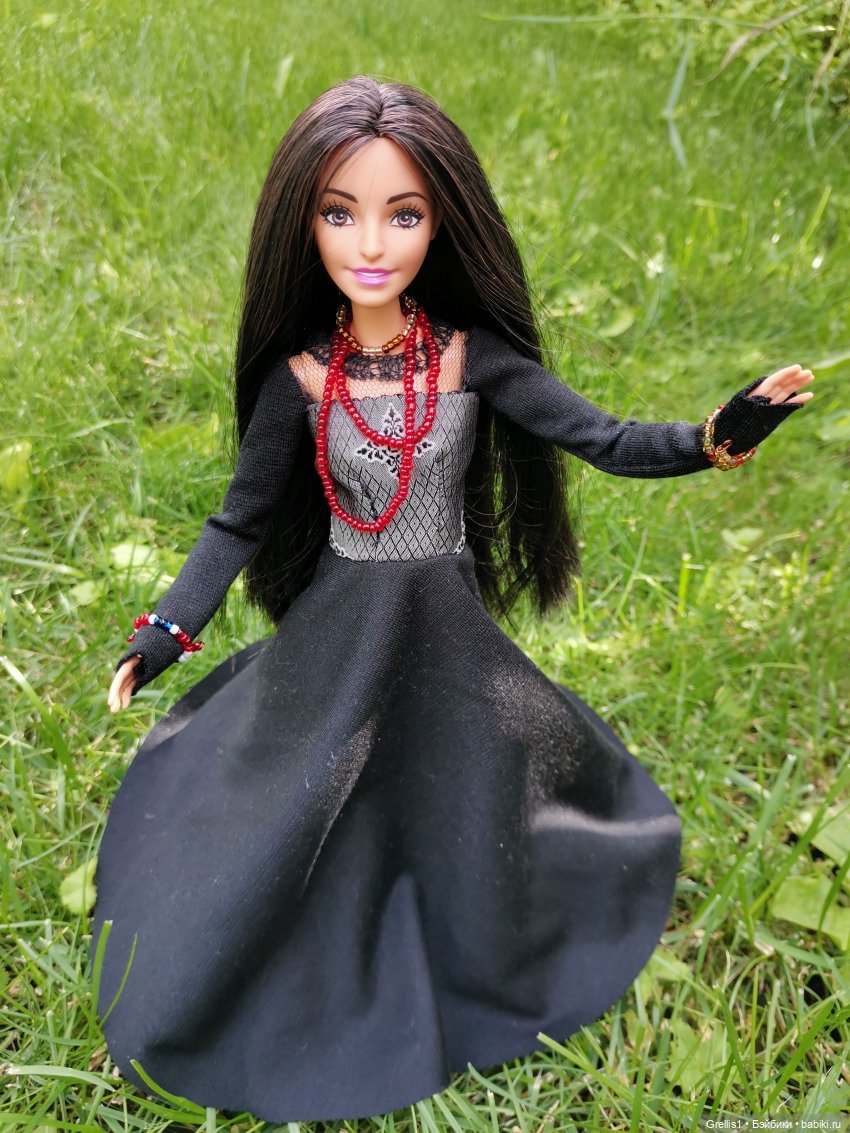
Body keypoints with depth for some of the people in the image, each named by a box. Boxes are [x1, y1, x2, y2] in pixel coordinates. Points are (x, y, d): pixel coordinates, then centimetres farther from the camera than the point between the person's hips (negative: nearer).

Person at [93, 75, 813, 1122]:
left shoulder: (472, 356, -12)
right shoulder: (298, 375, -10)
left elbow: (605, 441, -12)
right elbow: (242, 519, -2)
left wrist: (715, 436, -29)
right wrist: (168, 629, -8)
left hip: (449, 628, 0)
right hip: (338, 632, 0)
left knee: (464, 811, 15)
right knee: (302, 828, 12)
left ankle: (475, 977, 48)